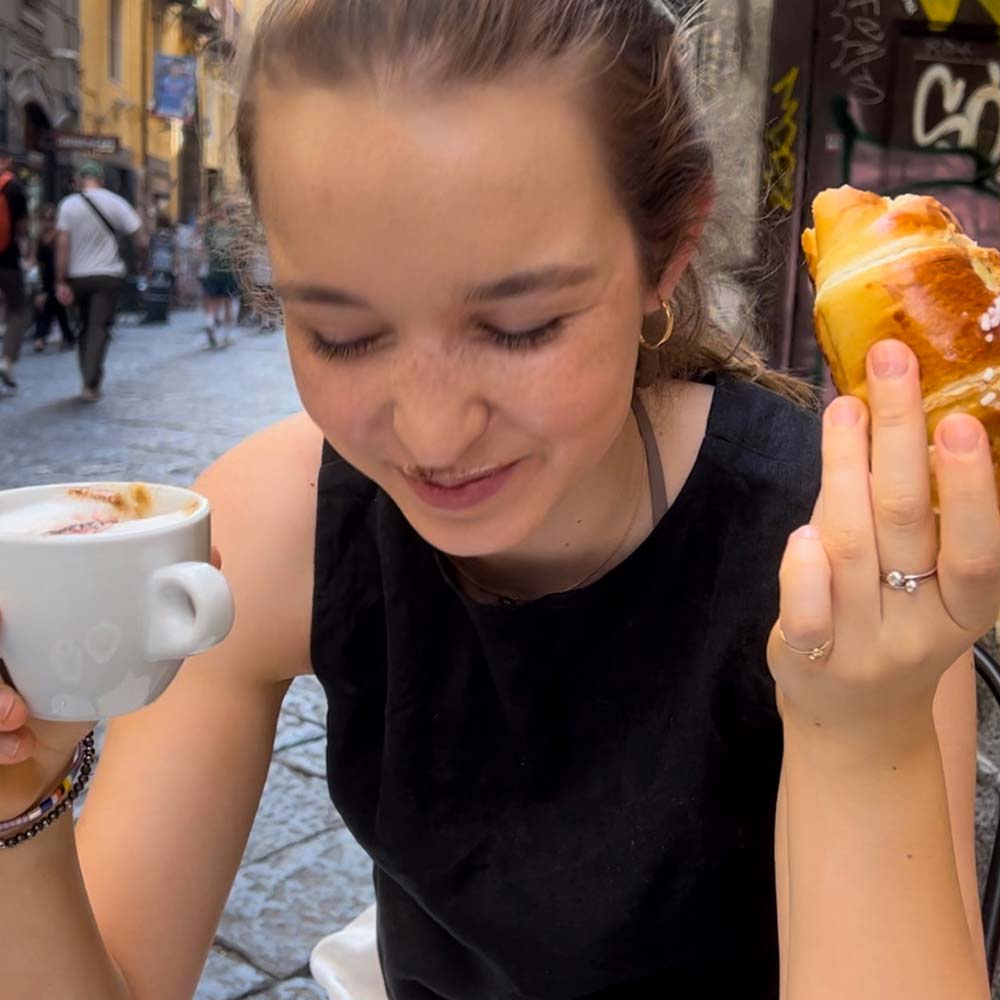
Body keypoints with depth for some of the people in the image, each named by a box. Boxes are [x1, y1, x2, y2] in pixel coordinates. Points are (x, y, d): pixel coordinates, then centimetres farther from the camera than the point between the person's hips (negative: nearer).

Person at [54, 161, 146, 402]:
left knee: (85, 326, 17)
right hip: (108, 275, -2)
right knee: (100, 328, -4)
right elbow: (140, 242, -8)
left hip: (78, 276, 2)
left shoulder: (68, 204, -3)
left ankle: (88, 380, 19)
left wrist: (61, 281, -8)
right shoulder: (116, 203, -4)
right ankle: (91, 384, -15)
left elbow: (62, 245, -9)